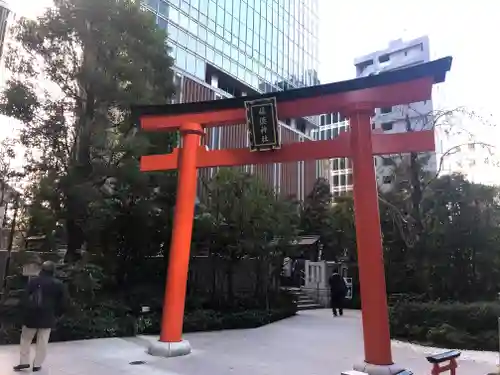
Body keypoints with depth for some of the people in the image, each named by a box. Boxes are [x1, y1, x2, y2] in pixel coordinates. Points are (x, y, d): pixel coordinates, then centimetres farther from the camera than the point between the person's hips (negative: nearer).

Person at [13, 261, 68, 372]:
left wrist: (24, 311, 2)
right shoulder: (58, 284, -4)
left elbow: (25, 297, -7)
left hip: (31, 315, 0)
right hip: (48, 317, 0)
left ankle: (24, 362, 21)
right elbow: (63, 301, -1)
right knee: (42, 342, 9)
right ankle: (37, 365, 13)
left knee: (26, 339, 19)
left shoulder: (33, 281, -5)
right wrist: (56, 313, 11)